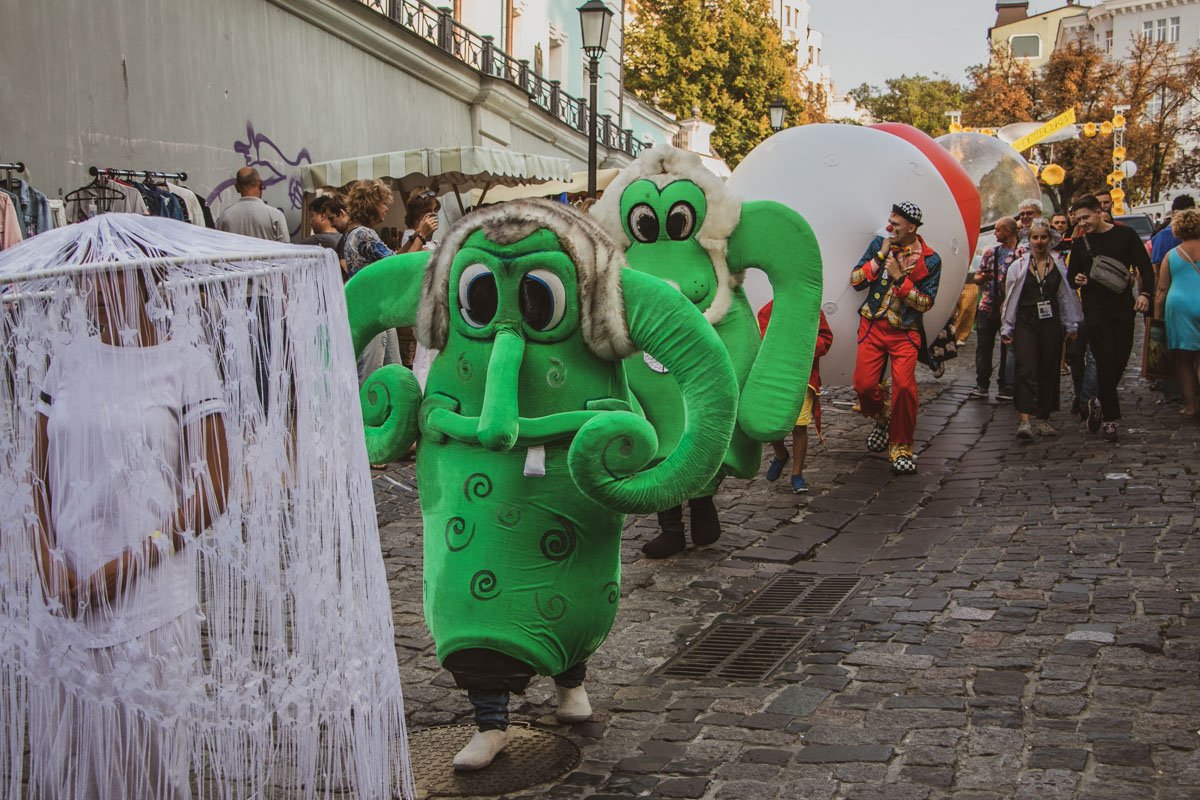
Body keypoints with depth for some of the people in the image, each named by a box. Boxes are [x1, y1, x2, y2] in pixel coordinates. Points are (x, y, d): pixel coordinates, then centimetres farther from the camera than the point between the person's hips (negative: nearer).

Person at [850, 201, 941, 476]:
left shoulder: (929, 260, -3)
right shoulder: (879, 245, 4)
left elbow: (926, 303, -5)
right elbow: (856, 281, -1)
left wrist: (899, 278, -16)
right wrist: (881, 256, -11)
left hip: (905, 332, -2)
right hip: (873, 327, 2)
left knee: (904, 385, -18)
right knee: (863, 384, -8)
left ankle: (901, 448, -1)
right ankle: (883, 418, 27)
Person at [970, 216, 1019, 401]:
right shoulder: (991, 252, 12)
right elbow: (977, 277, 15)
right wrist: (981, 278, -6)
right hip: (987, 307, 4)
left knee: (1008, 348, 3)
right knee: (983, 347, 3)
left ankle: (1005, 386, 11)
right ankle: (982, 385, 9)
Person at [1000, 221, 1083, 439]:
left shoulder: (1059, 264, 8)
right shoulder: (1018, 266, 5)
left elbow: (1066, 296, 11)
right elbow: (1010, 299, 6)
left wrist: (1071, 326, 11)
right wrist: (1007, 328, 4)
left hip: (1051, 323, 2)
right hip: (1025, 323, -2)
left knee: (1049, 370, 6)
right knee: (1026, 370, -13)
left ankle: (1044, 419, 17)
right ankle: (1025, 421, -21)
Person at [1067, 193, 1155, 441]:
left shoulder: (1125, 234, 3)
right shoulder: (1080, 243, 8)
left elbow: (1145, 266, 2)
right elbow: (1072, 276, 15)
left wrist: (1145, 293, -14)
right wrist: (1077, 280, -9)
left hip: (1123, 305, 0)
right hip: (1095, 309, 0)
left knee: (1121, 359, 4)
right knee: (1105, 360, -9)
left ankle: (1101, 400, 28)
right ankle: (1110, 418, -5)